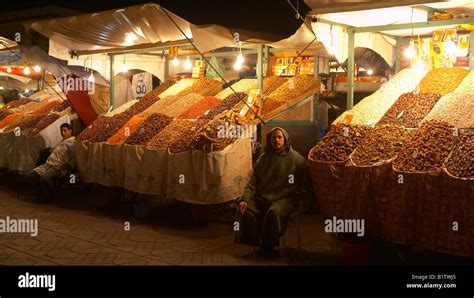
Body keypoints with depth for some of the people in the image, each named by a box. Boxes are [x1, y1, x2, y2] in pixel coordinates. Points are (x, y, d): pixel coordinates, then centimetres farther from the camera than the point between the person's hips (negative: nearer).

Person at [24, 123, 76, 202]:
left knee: (44, 177, -36)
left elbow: (74, 159, -13)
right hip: (49, 164, 9)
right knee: (29, 176, -6)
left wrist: (63, 167, -19)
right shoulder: (61, 142, 28)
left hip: (60, 167, -9)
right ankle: (44, 192, 8)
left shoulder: (73, 142, -3)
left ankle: (49, 195, -7)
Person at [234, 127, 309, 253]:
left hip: (285, 198, -3)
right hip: (262, 197, 4)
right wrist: (244, 199, -7)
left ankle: (268, 245, -15)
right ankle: (252, 243, -6)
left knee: (274, 212, -36)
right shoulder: (263, 158, 13)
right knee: (244, 210, -23)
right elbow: (252, 182, 7)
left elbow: (304, 183, 4)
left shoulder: (297, 159, 3)